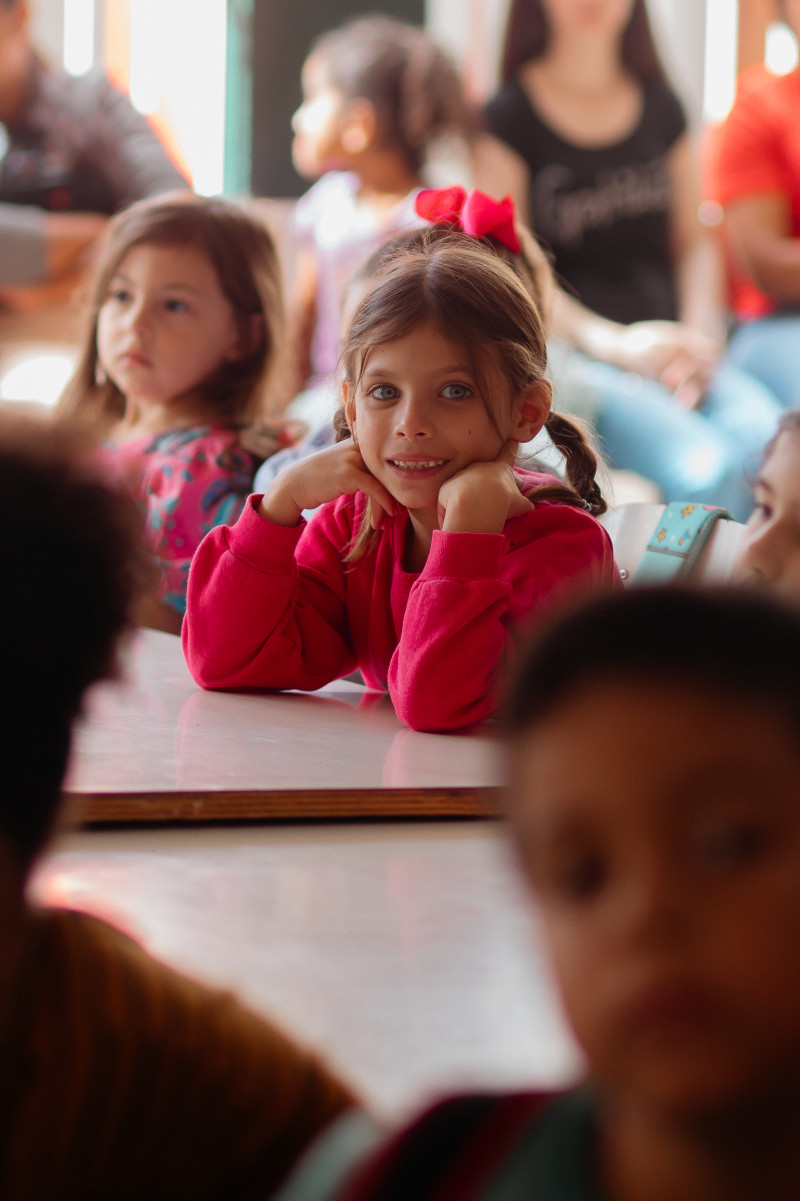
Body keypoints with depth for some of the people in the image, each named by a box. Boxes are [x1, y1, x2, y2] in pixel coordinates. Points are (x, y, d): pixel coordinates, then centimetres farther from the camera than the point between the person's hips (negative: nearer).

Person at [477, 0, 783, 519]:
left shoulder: (661, 107, 18)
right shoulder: (510, 116, 2)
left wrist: (699, 336, 0)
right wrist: (612, 343, -13)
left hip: (667, 346, 5)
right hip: (568, 350, -5)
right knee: (704, 469, -33)